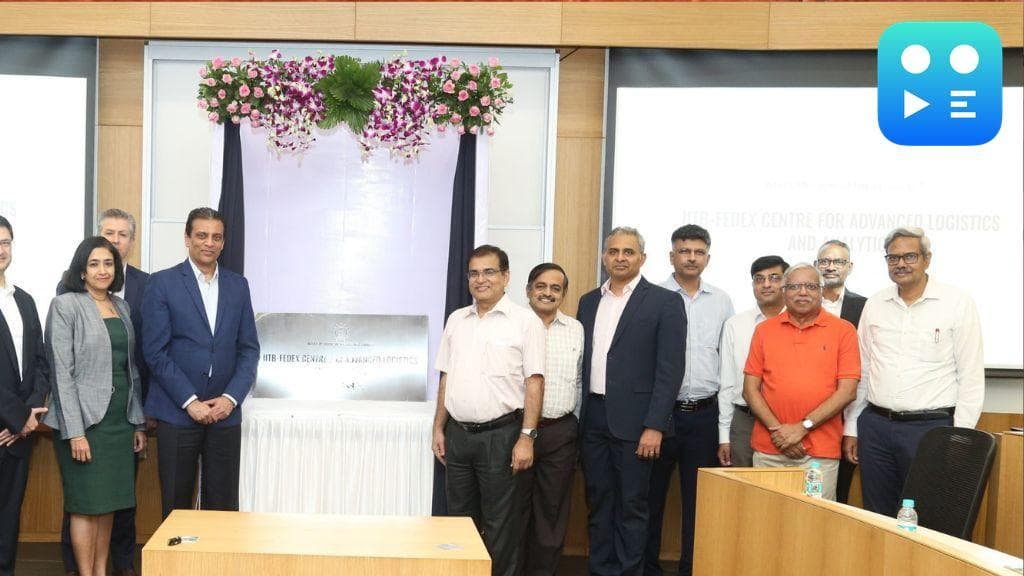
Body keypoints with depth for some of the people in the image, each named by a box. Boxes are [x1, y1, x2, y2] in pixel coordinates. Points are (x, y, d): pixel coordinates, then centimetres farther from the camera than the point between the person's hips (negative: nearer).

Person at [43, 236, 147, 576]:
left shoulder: (121, 307, 11)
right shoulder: (65, 306, -6)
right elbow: (62, 372, -12)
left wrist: (138, 422, 11)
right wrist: (75, 432, -16)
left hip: (119, 420, 6)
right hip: (85, 420, -6)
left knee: (109, 504, 10)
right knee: (86, 505, 0)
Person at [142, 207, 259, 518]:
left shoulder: (238, 285, 9)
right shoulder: (162, 283, -2)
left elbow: (249, 349, 8)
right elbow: (156, 352, -6)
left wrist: (231, 398, -5)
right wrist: (190, 401, -11)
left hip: (225, 413, 3)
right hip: (177, 412, -3)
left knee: (223, 506, 5)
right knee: (176, 507, 5)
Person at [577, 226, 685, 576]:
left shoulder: (665, 302, -5)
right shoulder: (589, 302, 12)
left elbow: (670, 369, -9)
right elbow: (582, 361, 14)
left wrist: (654, 426, -15)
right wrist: (578, 416, 8)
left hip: (634, 419, -5)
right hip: (593, 418, 5)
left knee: (632, 505, 2)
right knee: (598, 502, 11)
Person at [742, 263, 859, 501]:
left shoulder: (843, 330, 2)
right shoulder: (764, 330, 9)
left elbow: (848, 391, -4)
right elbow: (750, 389, 6)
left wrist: (803, 427, -10)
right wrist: (776, 429, -7)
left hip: (821, 453, -2)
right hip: (769, 449, 2)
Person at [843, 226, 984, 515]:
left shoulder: (958, 304, -4)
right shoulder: (874, 304, 8)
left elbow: (971, 377, -4)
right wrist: (851, 428, 12)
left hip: (932, 426, -4)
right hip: (875, 424, 4)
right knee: (878, 519, 11)